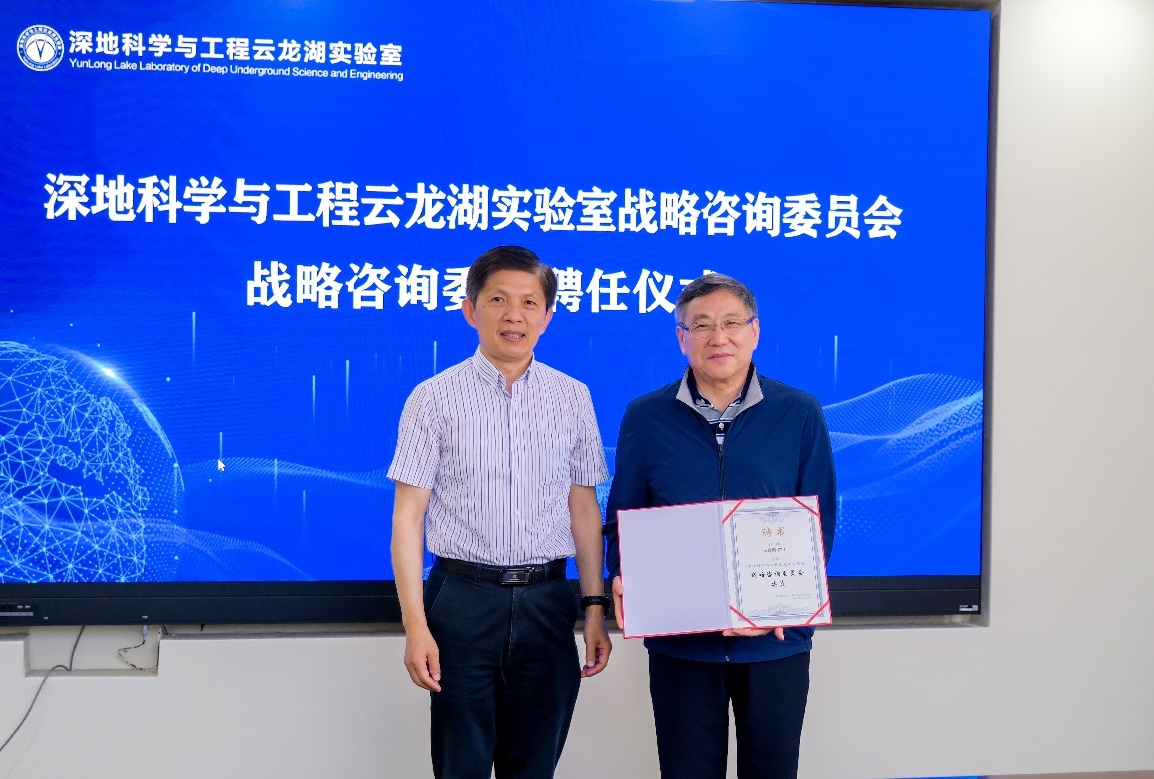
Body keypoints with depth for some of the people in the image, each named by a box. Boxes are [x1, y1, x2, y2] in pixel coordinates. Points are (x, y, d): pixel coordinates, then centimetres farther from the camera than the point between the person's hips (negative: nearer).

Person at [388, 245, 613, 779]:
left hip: (546, 601, 2)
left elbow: (583, 508, 8)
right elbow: (408, 517, -5)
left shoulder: (573, 398, 5)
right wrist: (415, 625, -10)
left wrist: (596, 606, 5)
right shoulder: (434, 399, -3)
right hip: (464, 599, -2)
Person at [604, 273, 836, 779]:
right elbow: (621, 518, 4)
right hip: (679, 639, 0)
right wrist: (622, 580, -14)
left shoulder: (799, 414, -1)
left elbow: (818, 522, 0)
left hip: (776, 640, 0)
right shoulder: (645, 418, 0)